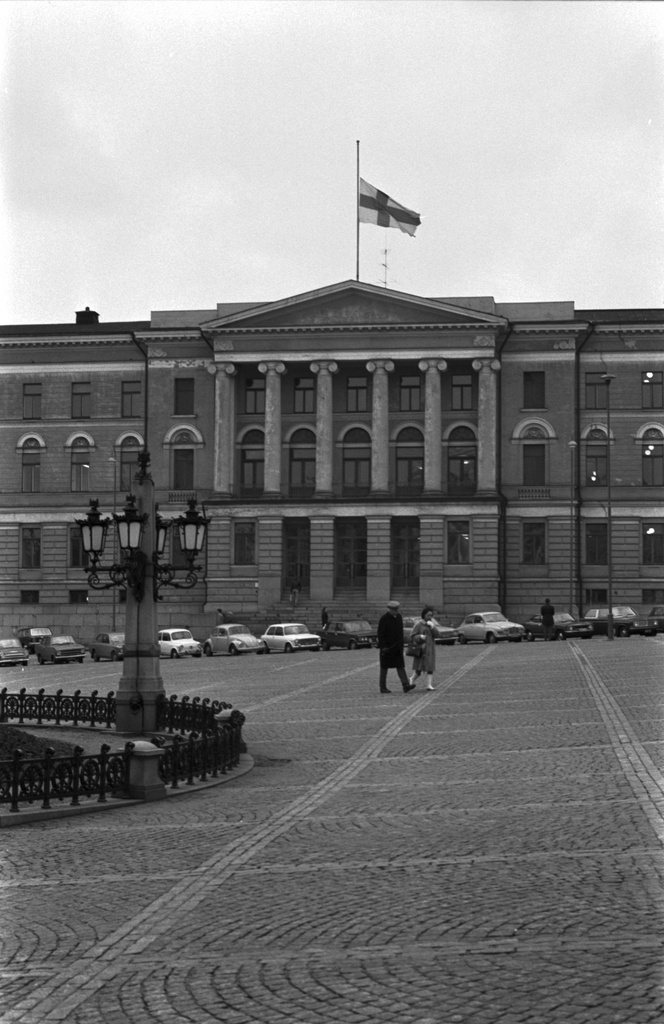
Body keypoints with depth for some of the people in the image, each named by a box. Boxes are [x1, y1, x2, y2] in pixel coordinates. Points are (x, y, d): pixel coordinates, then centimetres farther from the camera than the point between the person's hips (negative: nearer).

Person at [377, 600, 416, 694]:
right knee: (384, 667, 4)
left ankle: (406, 686, -11)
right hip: (387, 647, -6)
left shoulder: (399, 617, 8)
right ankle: (383, 687, 12)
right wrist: (383, 647, -18)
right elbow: (380, 634, -14)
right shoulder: (383, 619, -12)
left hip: (397, 647, 6)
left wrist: (401, 644, 14)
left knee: (400, 666, -3)